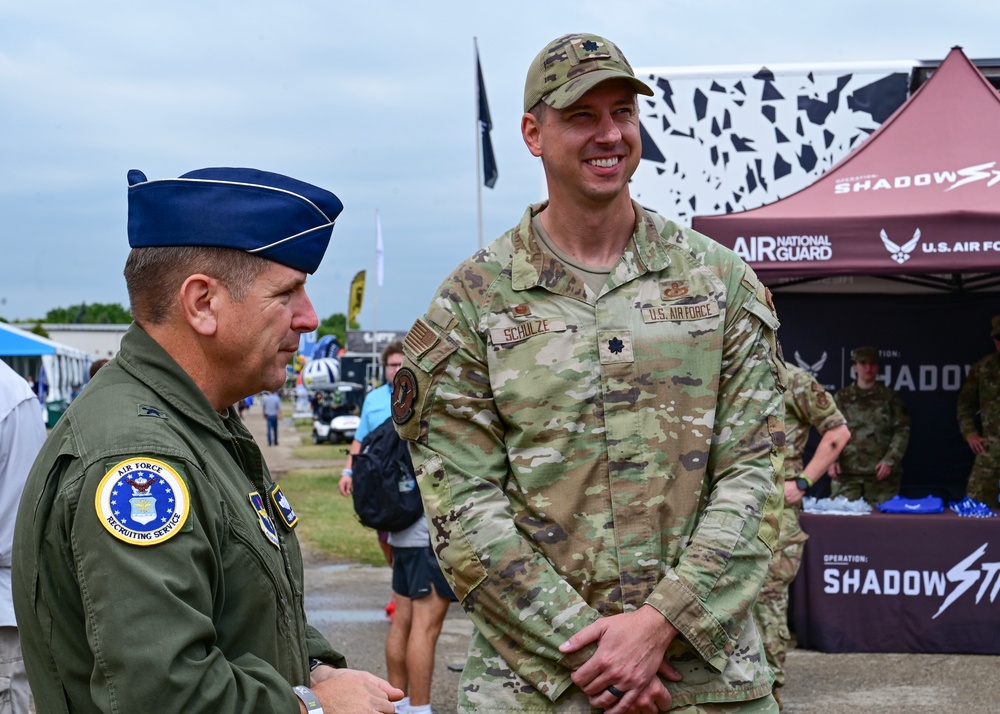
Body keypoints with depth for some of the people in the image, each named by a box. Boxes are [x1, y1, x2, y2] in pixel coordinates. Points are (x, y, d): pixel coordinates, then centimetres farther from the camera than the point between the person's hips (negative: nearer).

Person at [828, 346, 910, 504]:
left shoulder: (889, 397, 10)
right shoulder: (842, 397, 12)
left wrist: (890, 460, -8)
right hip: (846, 472, 1)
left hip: (880, 473, -1)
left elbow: (902, 430, 4)